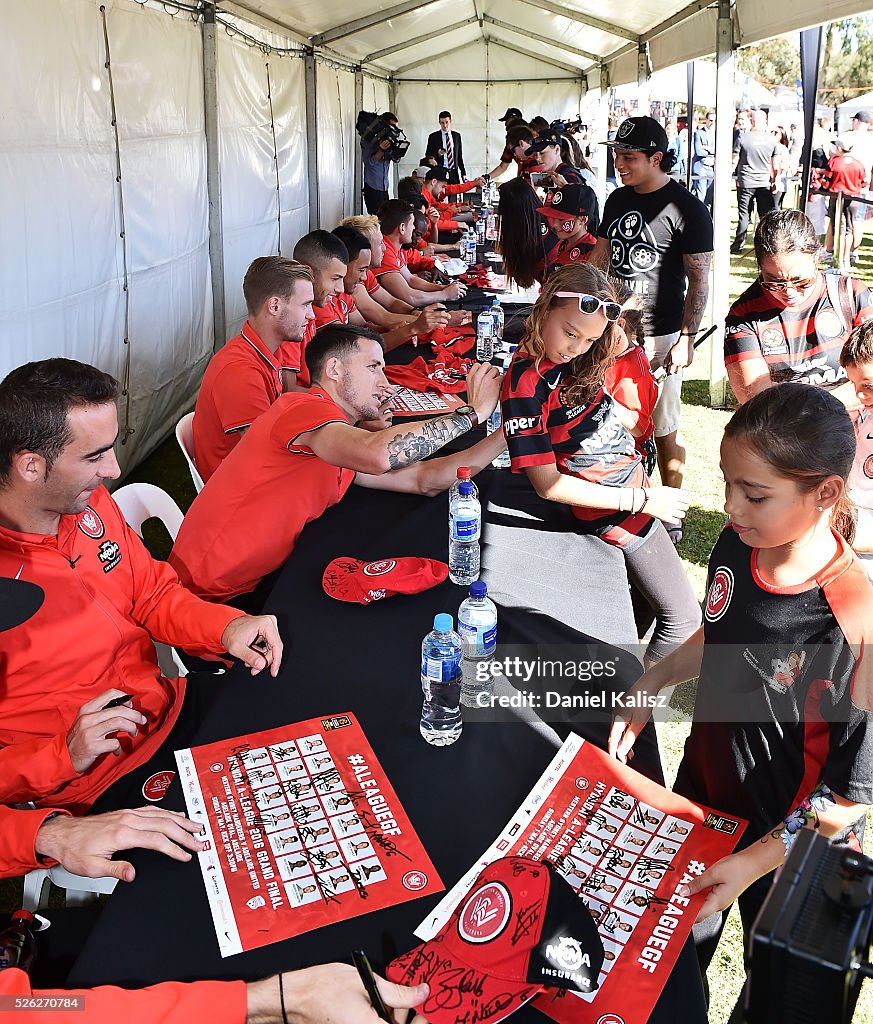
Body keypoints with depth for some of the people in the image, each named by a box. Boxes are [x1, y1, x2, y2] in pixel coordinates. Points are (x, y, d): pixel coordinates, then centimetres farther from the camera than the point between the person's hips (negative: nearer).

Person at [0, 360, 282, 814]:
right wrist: (64, 757, -28)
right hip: (96, 785, -7)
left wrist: (225, 626, -7)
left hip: (170, 706, 7)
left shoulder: (90, 503, -2)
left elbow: (154, 594, 11)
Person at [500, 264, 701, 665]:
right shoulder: (525, 386, -26)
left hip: (635, 481, 8)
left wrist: (606, 306, -5)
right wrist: (642, 500, -20)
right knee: (682, 619, 1)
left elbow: (621, 345, 18)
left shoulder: (572, 355, -5)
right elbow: (548, 484, -23)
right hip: (614, 507, -8)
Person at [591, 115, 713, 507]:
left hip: (659, 336, -6)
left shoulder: (687, 209, -10)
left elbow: (699, 281, -10)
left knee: (663, 432, 3)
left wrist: (686, 339, -14)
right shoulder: (618, 199, 10)